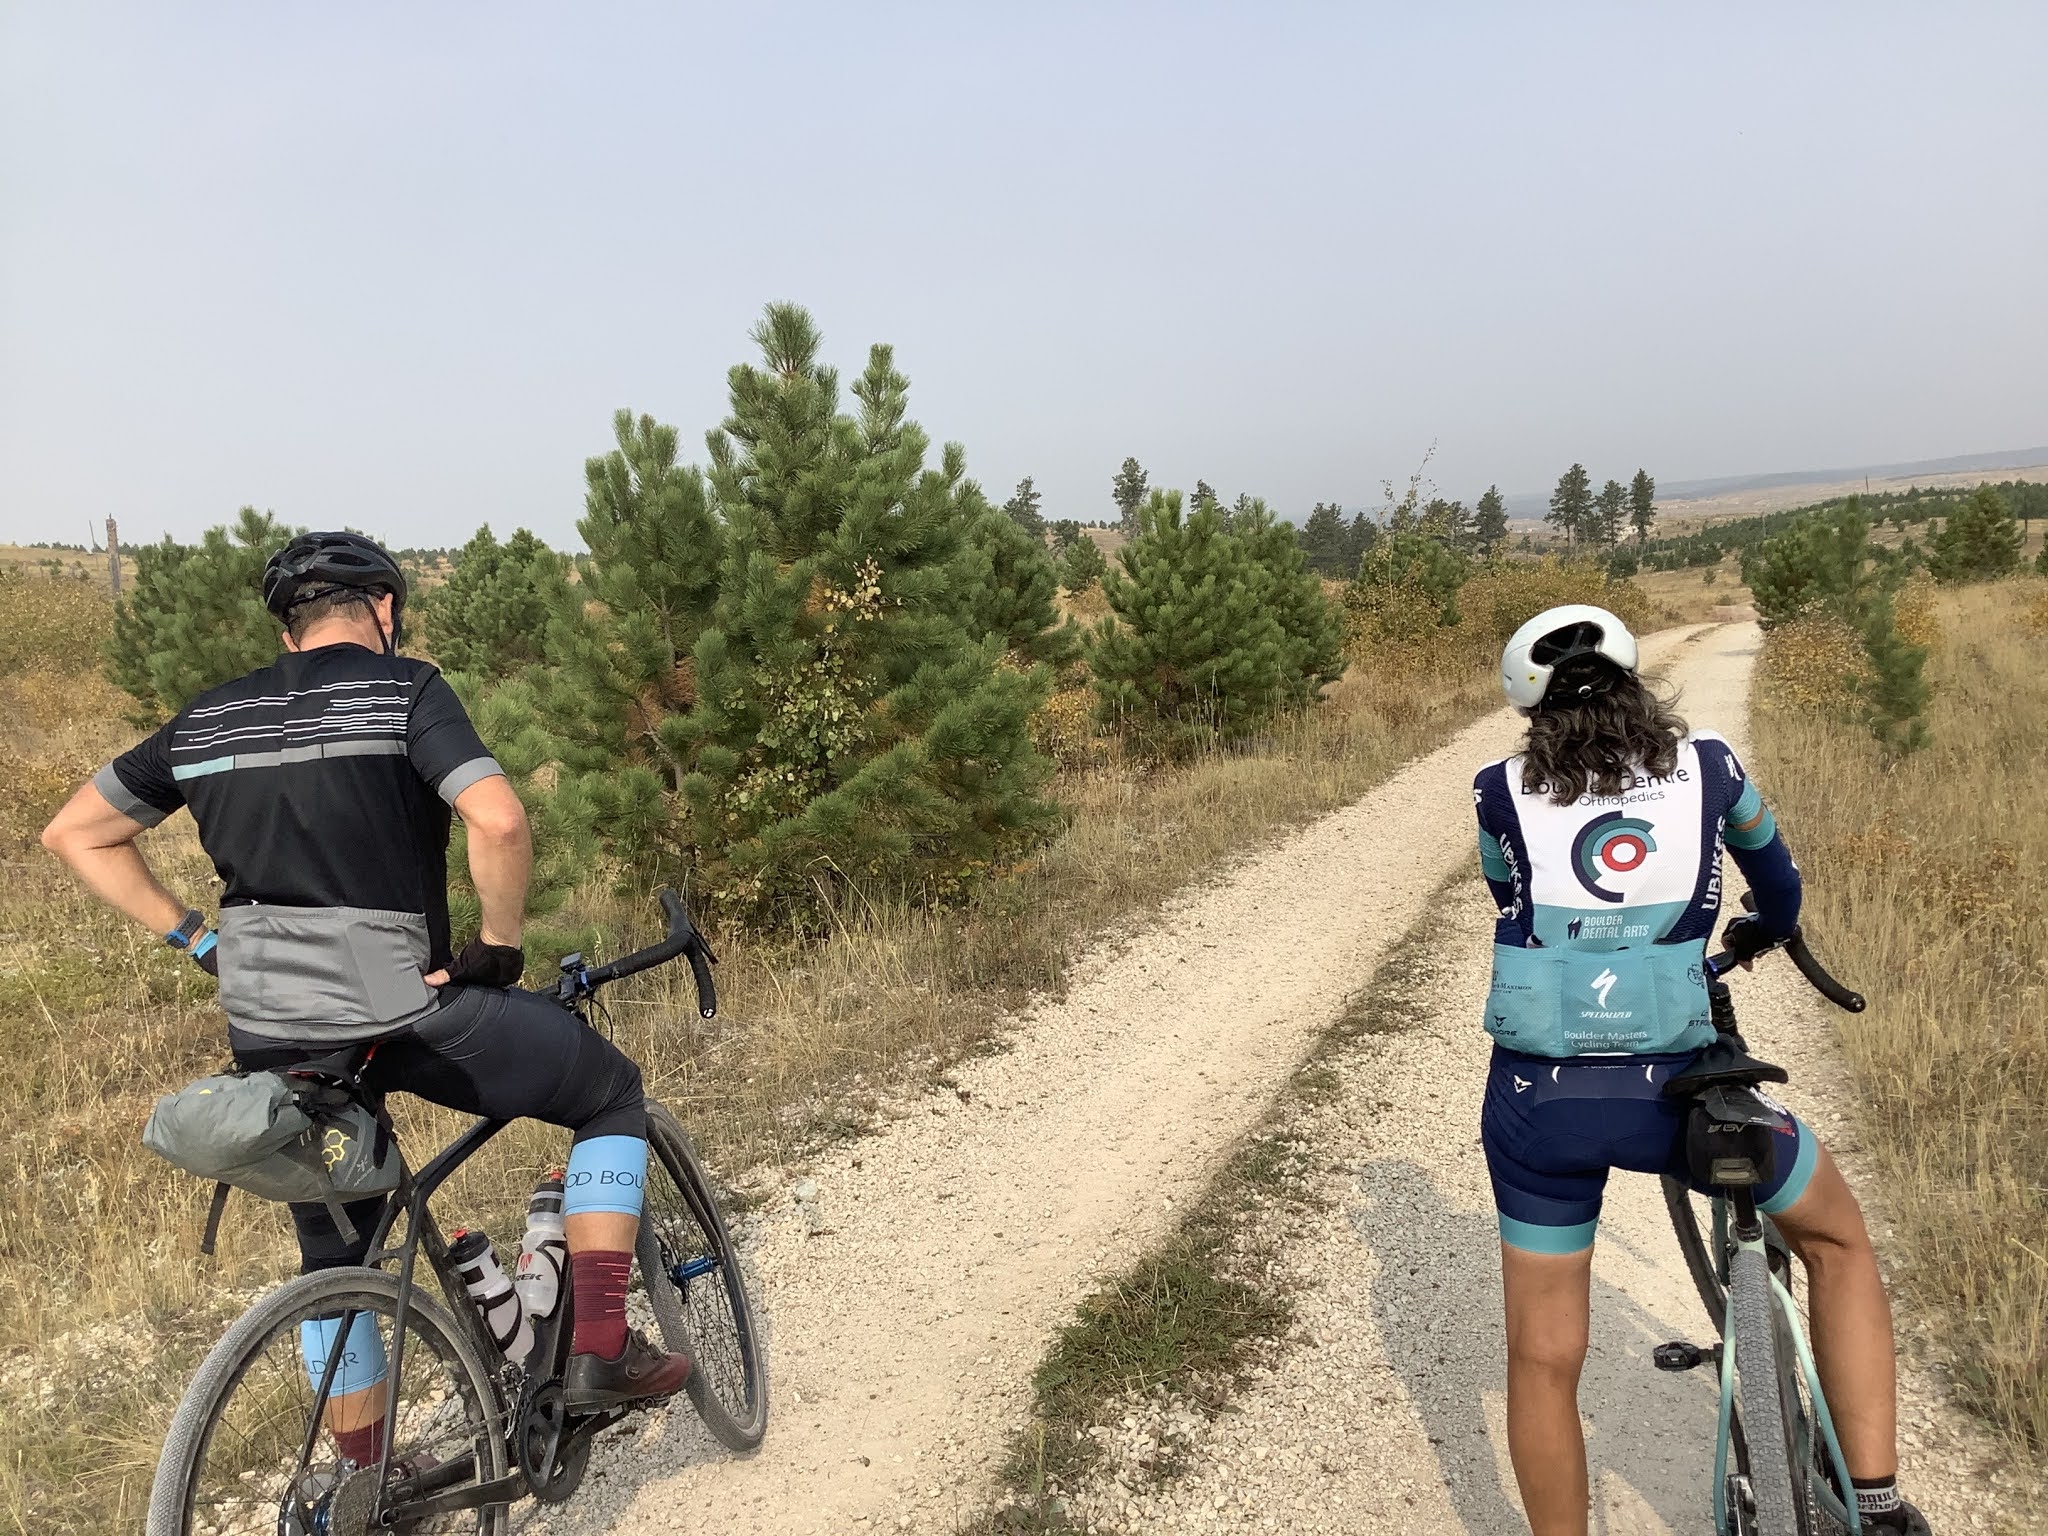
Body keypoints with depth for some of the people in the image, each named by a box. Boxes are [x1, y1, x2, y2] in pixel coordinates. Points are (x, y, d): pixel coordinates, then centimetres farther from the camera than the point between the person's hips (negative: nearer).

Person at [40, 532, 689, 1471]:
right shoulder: (404, 689, -7)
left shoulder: (206, 720, 11)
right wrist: (499, 946, -9)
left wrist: (195, 939, 15)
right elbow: (497, 821, -23)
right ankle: (599, 1351, 9)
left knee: (334, 1255, 25)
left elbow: (73, 835, 18)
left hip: (268, 1035, 6)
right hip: (405, 1012, -6)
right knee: (614, 1093, 14)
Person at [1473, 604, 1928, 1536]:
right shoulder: (1708, 769, 6)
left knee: (1544, 1356, 15)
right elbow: (1777, 879, 26)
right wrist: (1765, 930, 49)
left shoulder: (1503, 794, 3)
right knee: (1838, 1238, 28)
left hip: (1539, 1101, 0)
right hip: (1672, 1094, 0)